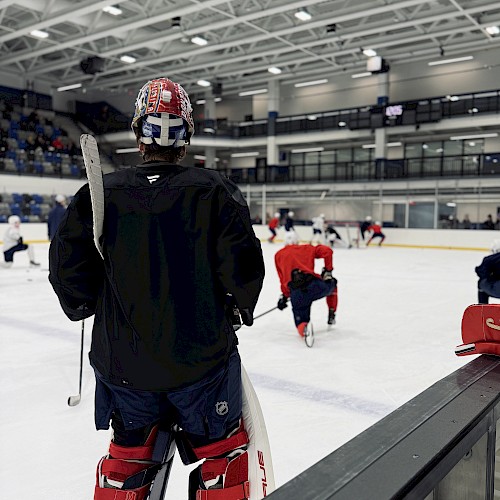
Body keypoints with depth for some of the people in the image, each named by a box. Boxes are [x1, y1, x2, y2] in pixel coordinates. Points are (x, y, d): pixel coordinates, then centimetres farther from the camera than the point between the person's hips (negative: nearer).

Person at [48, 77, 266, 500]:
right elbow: (242, 267, -15)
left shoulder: (99, 194, -6)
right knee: (223, 453, 19)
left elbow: (69, 271, -6)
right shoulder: (214, 191, -10)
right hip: (202, 360, -2)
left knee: (127, 454, 25)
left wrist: (83, 308, 15)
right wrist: (242, 308, 6)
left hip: (123, 364, 3)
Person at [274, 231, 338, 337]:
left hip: (296, 293, 0)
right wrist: (327, 270, 17)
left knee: (301, 322, 14)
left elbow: (283, 279, 18)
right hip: (314, 285, 0)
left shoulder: (278, 255, 24)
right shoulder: (306, 248, 23)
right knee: (332, 284, 34)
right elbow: (327, 251, 8)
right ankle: (331, 316, 34)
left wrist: (284, 296, 27)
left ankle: (304, 328, -24)